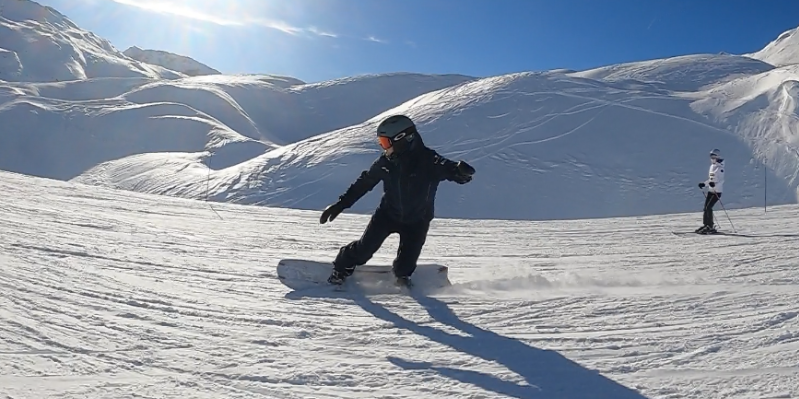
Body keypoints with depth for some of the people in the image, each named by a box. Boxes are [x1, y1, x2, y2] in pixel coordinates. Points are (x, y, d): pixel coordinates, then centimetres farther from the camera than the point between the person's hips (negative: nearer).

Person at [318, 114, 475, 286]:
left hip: (417, 220, -2)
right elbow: (364, 182, 1)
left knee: (407, 259, -1)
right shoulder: (385, 162, -12)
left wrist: (461, 171, -62)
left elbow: (450, 169, -35)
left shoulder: (428, 160, -25)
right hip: (388, 213, 2)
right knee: (365, 247, -3)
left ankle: (402, 274, 34)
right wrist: (341, 204, 3)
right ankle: (342, 268, 24)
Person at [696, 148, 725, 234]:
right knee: (706, 208, 7)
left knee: (708, 208, -12)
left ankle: (710, 227, -8)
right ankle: (705, 225, 15)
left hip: (717, 191, -8)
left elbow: (721, 180, -21)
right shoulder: (712, 166, 15)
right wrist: (704, 184, 19)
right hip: (710, 190, 8)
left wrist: (714, 184, -37)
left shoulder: (720, 168, -12)